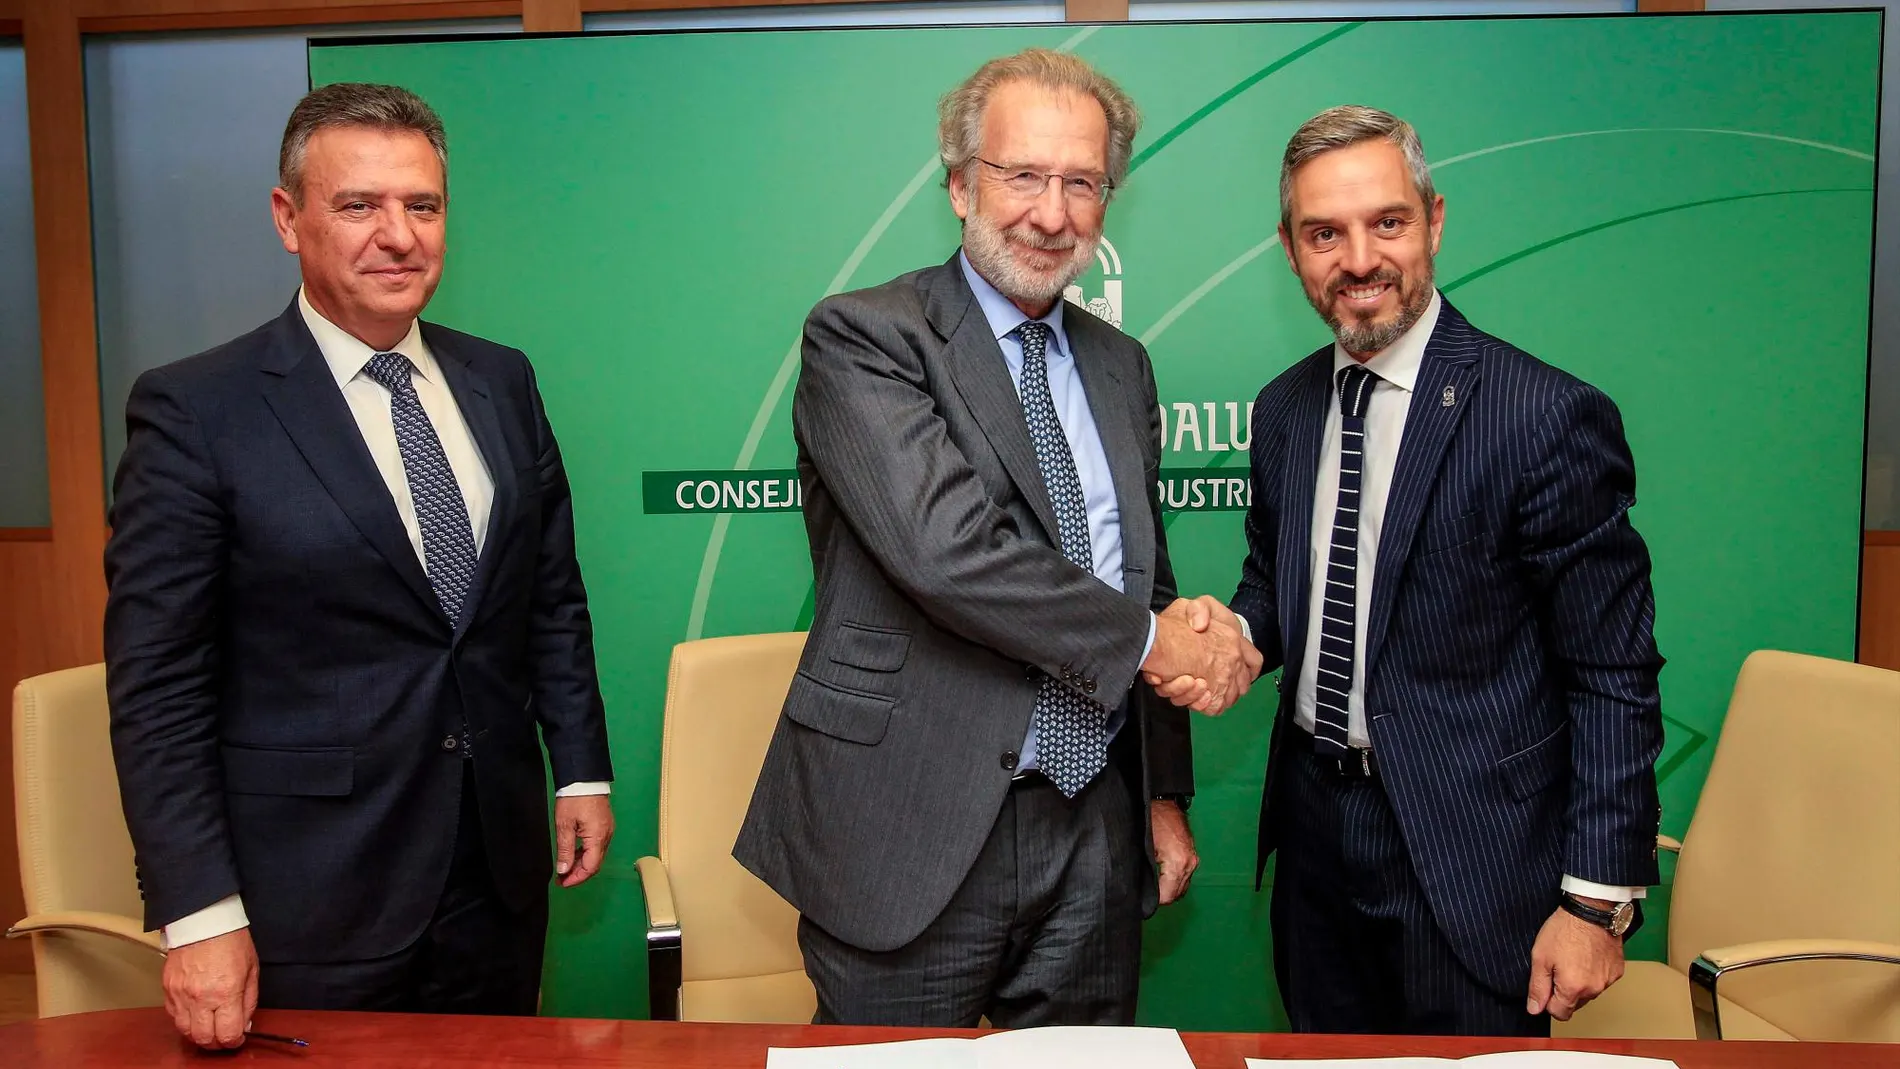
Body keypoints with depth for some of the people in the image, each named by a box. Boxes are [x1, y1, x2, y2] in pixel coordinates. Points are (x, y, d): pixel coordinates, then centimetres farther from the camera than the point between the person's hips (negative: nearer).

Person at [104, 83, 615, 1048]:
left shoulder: (502, 383, 5)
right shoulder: (194, 412, -10)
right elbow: (156, 687, -10)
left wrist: (581, 769, 8)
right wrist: (197, 915, -13)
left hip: (498, 875, 5)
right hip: (308, 906, -4)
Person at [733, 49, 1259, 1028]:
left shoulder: (1120, 366, 12)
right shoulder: (861, 338, -9)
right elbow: (945, 547, -23)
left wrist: (1165, 794, 15)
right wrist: (1147, 640, -13)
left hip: (1095, 834, 6)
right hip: (912, 834, -5)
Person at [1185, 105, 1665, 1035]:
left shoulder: (1549, 416, -16)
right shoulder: (1283, 410, 4)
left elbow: (1613, 674, -13)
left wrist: (1597, 899, -14)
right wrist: (1238, 631, -8)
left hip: (1470, 851, -5)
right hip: (1315, 824, 6)